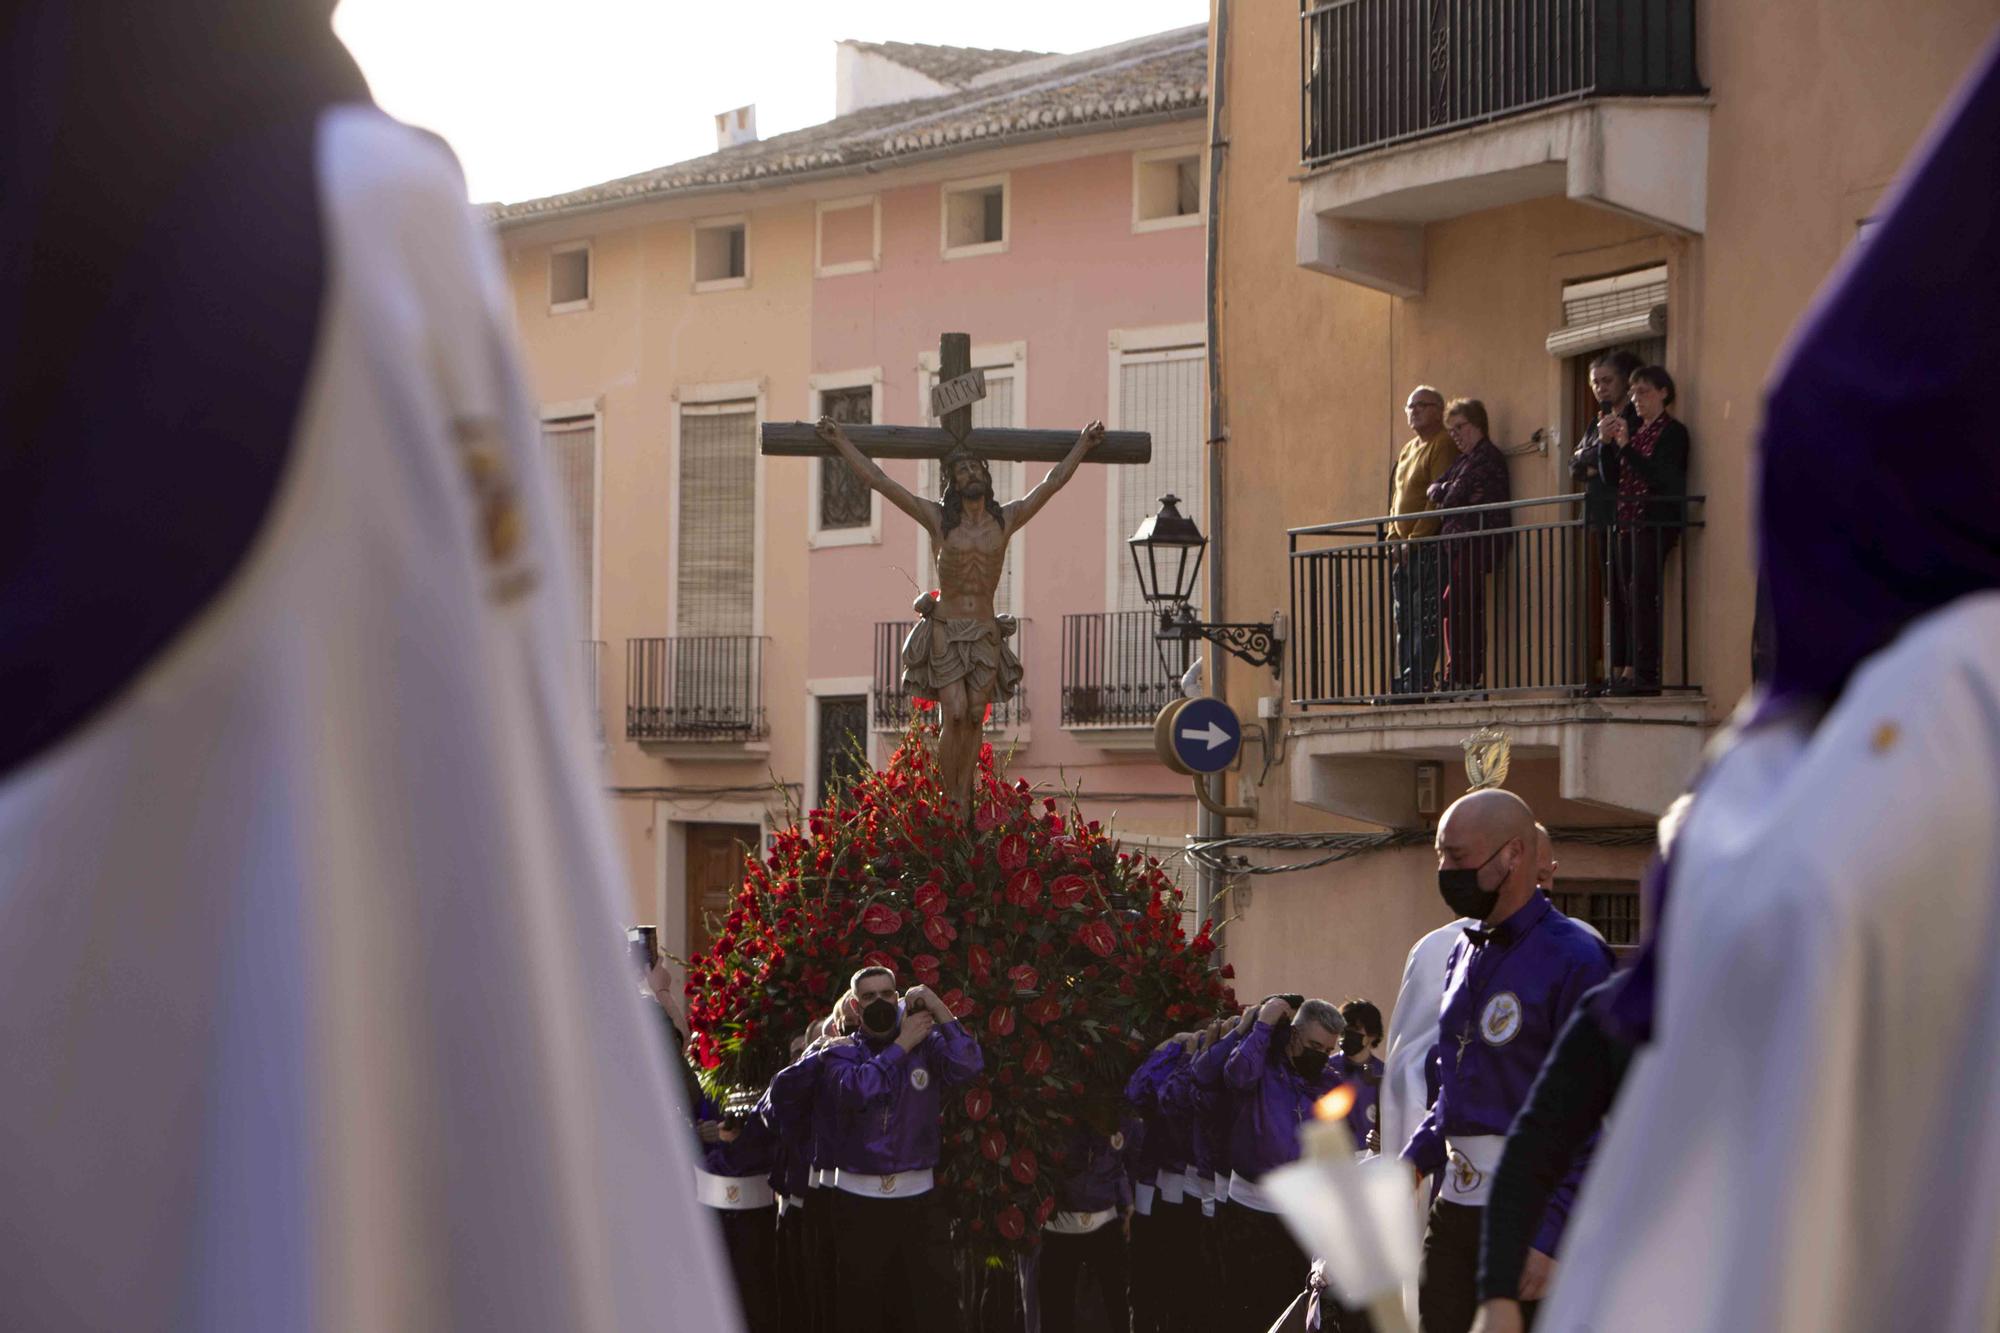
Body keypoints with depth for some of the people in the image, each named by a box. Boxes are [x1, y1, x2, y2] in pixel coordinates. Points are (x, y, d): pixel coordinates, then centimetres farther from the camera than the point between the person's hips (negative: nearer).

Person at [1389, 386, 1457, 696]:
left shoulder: (1443, 445, -7)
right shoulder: (1408, 449, 21)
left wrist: (1415, 539, -17)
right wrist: (1394, 539, 9)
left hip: (1428, 548, -9)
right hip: (1404, 550, 9)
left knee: (1424, 620, -12)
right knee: (1404, 621, 7)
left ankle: (1419, 683, -16)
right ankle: (1403, 682, 8)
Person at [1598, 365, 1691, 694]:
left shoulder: (1673, 432, -4)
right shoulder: (1636, 431, 19)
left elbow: (1661, 477, -16)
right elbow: (1613, 478, 16)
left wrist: (1625, 447, -18)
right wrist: (1607, 443, 1)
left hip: (1655, 525, -8)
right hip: (1626, 525, 8)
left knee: (1641, 595, -15)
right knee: (1623, 597, 4)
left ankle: (1642, 673, -16)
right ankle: (1622, 670, 3)